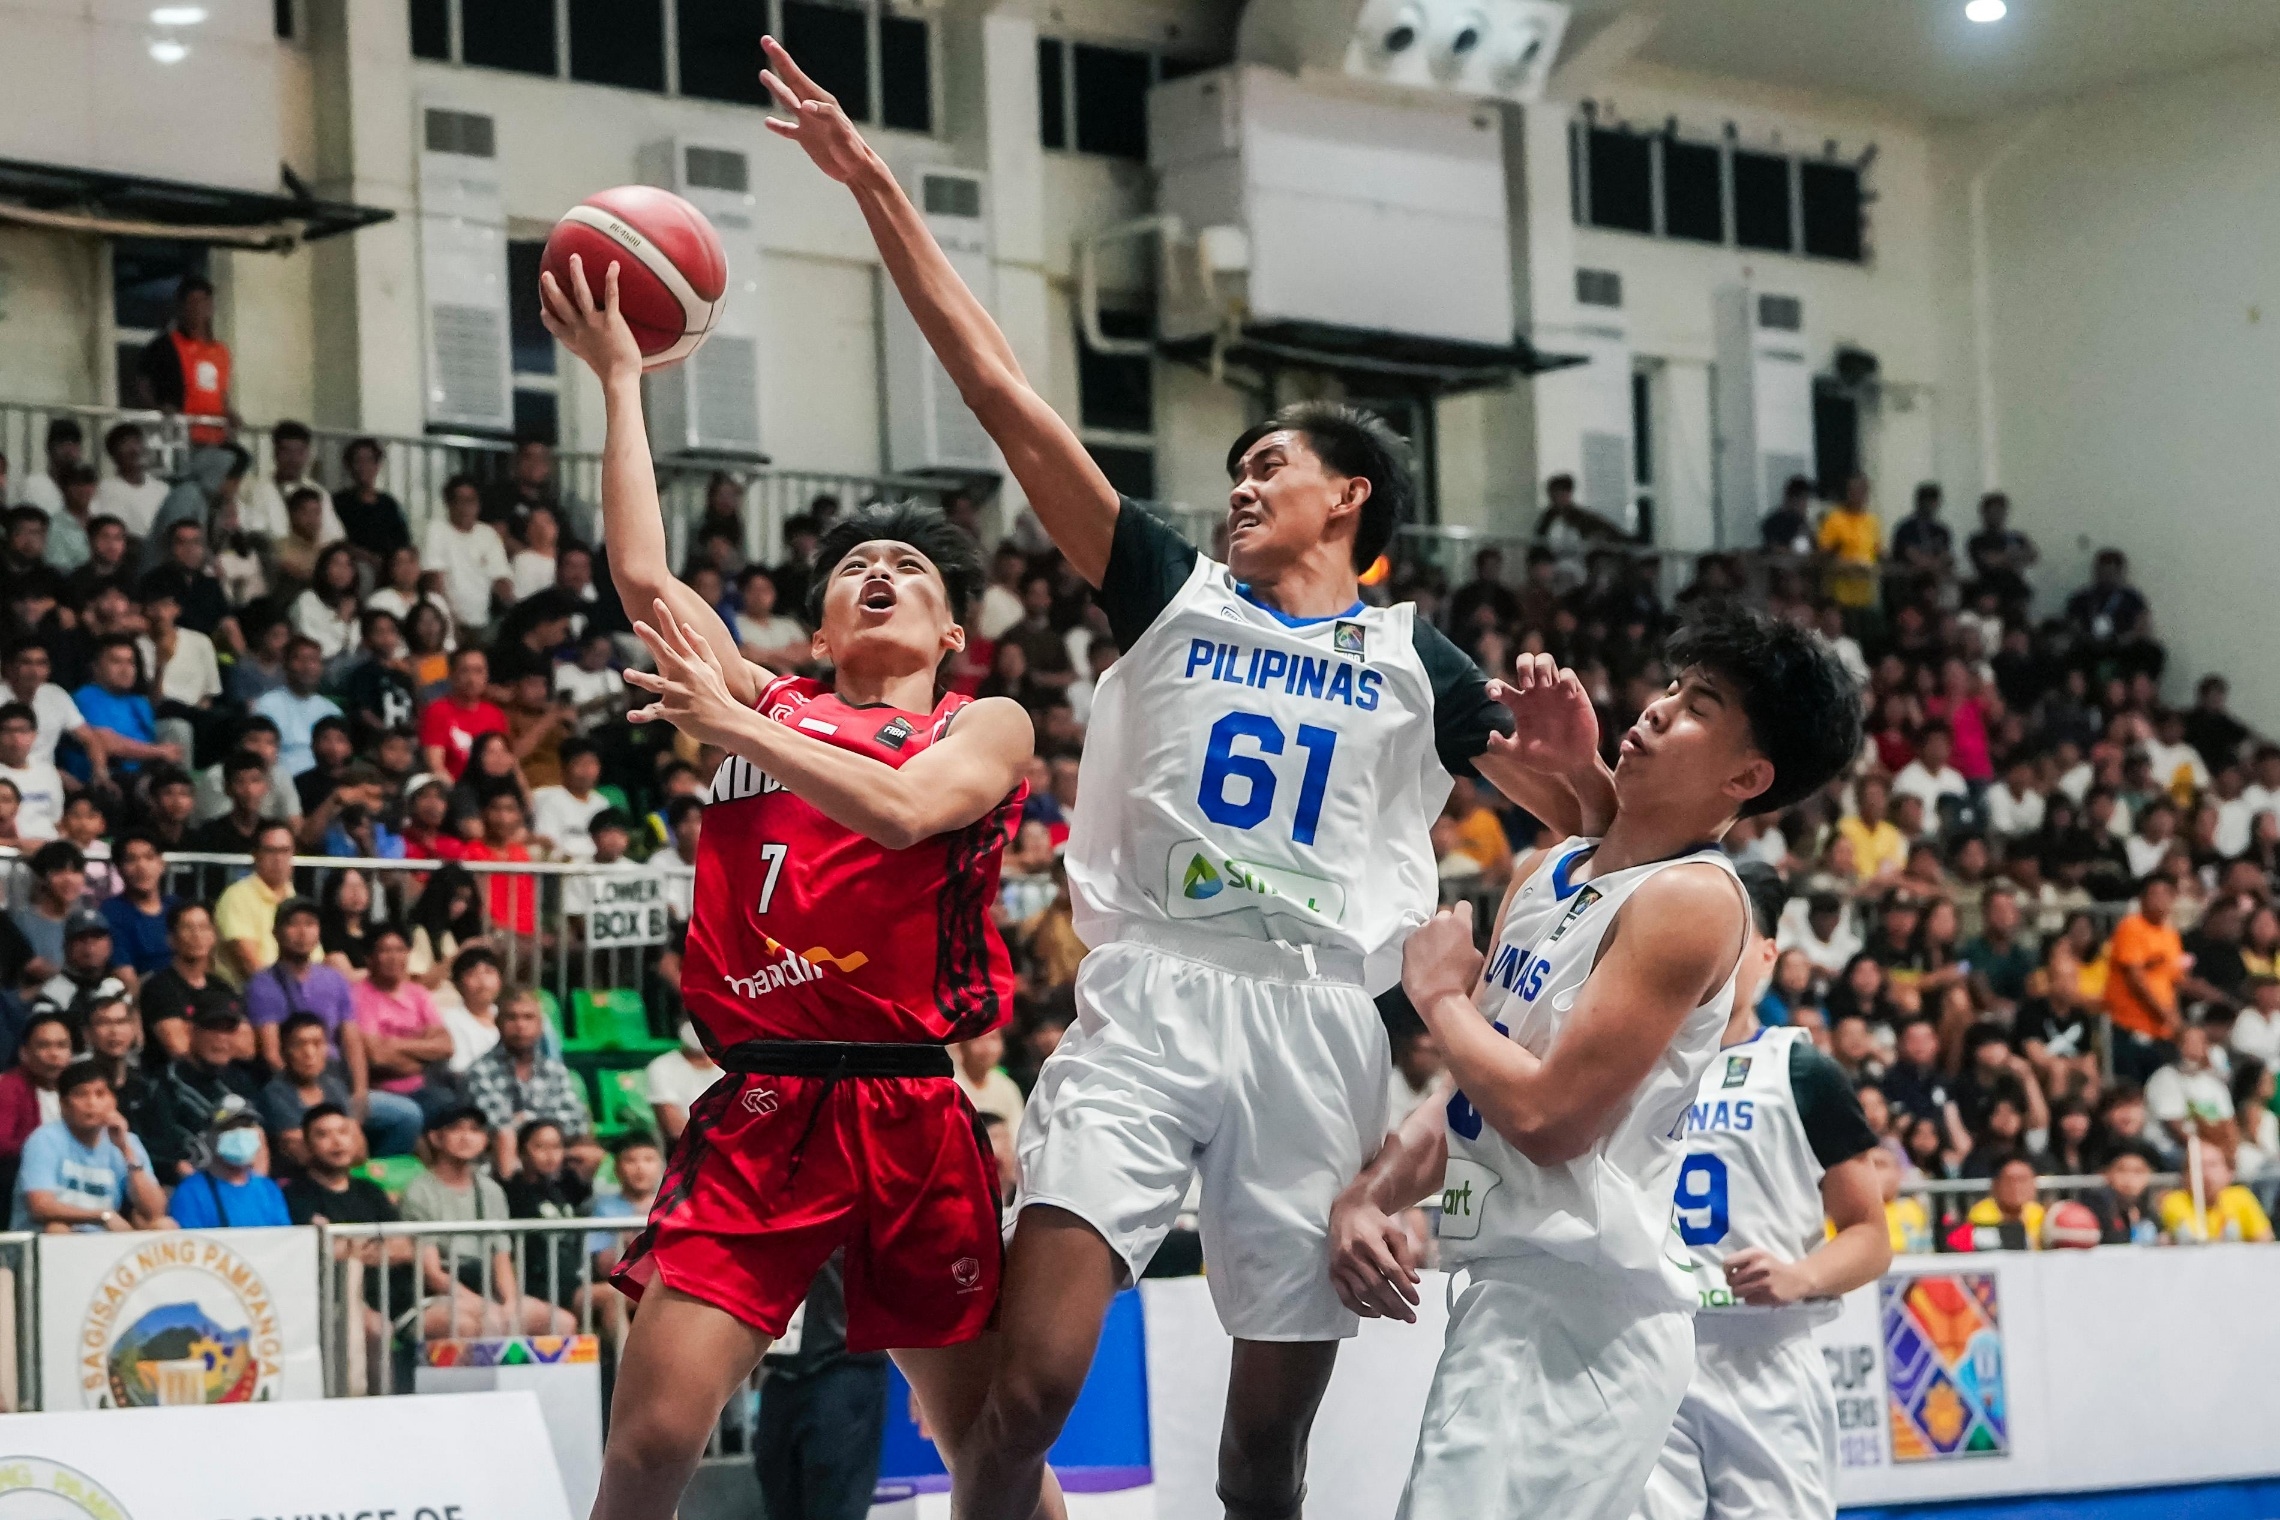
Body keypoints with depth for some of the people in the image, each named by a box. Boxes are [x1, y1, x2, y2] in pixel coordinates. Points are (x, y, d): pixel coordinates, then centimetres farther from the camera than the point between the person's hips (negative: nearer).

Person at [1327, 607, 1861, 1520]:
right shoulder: (1549, 871, 14)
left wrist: (1440, 994, -5)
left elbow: (1547, 1115, -19)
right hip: (1515, 1290, 9)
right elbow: (1474, 1095, 19)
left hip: (1577, 1310, -9)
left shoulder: (1693, 899, -13)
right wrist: (1369, 1196, 3)